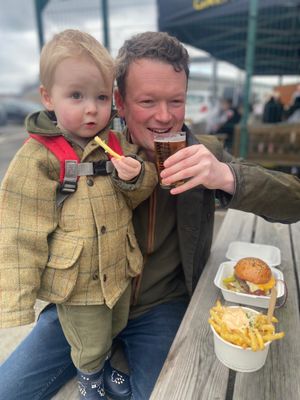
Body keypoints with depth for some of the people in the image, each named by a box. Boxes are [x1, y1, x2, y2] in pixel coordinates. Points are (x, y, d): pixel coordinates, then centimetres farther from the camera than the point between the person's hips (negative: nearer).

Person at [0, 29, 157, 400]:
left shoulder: (116, 144, -7)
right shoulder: (35, 160, -20)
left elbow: (138, 196, 3)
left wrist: (136, 177, -20)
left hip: (120, 270, 5)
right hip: (78, 284, -4)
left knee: (116, 330, 30)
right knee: (91, 347, 20)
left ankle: (109, 365, 64)